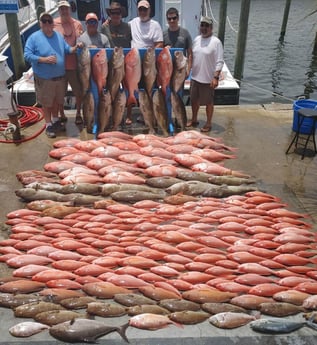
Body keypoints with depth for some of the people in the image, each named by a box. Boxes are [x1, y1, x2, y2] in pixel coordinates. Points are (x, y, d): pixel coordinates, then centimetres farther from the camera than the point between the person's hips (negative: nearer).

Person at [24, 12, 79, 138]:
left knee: (57, 100, 19)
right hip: (44, 78, -5)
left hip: (60, 76, 5)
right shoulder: (34, 37, -12)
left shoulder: (59, 36, 6)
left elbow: (67, 50, 12)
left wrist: (75, 48, -9)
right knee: (46, 102, 6)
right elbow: (27, 55, -15)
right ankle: (49, 124, 19)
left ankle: (55, 120, 39)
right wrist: (44, 59, -26)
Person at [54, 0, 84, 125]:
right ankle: (61, 115, 26)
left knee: (79, 91, 7)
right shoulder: (53, 24, -2)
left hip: (74, 63, 1)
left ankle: (78, 114, 25)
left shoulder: (77, 24, 3)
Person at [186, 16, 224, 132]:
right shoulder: (196, 39, 7)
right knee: (194, 100, 17)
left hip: (208, 79, -6)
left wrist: (216, 77, -21)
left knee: (209, 102, 6)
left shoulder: (216, 42, -12)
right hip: (195, 77, 6)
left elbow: (219, 62, -15)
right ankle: (194, 120, 35)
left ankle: (208, 124, 20)